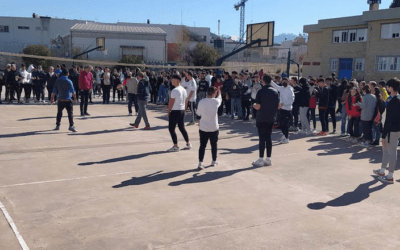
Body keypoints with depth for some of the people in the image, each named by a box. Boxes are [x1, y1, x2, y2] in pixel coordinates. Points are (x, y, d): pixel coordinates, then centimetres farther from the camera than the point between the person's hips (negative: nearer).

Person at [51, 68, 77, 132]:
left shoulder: (57, 81, 4)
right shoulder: (69, 81, -8)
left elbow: (54, 91, 5)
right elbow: (72, 91, -8)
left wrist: (52, 98, 13)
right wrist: (75, 98, 3)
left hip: (60, 100, 4)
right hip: (68, 100, -4)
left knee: (59, 113, 17)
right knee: (70, 113, -4)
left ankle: (58, 125, 21)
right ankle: (71, 126, -12)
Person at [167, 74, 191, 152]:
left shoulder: (174, 90, -17)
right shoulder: (184, 90, 11)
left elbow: (171, 103, -17)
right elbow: (186, 102, 16)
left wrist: (169, 112, -7)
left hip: (175, 111, -9)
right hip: (182, 111, 9)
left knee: (171, 128, -1)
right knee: (182, 128, 18)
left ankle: (175, 146, 1)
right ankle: (188, 144, 23)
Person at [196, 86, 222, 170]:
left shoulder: (201, 102, -8)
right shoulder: (216, 101, -11)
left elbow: (198, 113, 4)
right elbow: (219, 99, 14)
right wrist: (219, 93, 31)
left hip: (203, 128, 1)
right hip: (214, 128, 0)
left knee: (202, 145, 4)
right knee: (214, 145, 16)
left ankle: (200, 163, -5)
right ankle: (214, 161, 29)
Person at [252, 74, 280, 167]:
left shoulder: (261, 91, -13)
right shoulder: (275, 91, 4)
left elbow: (257, 106, -17)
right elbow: (278, 105, 7)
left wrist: (254, 105, 4)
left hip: (261, 118, -5)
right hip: (271, 118, 5)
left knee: (262, 138, 0)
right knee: (268, 137, 12)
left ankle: (261, 160, 5)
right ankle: (268, 159, 15)